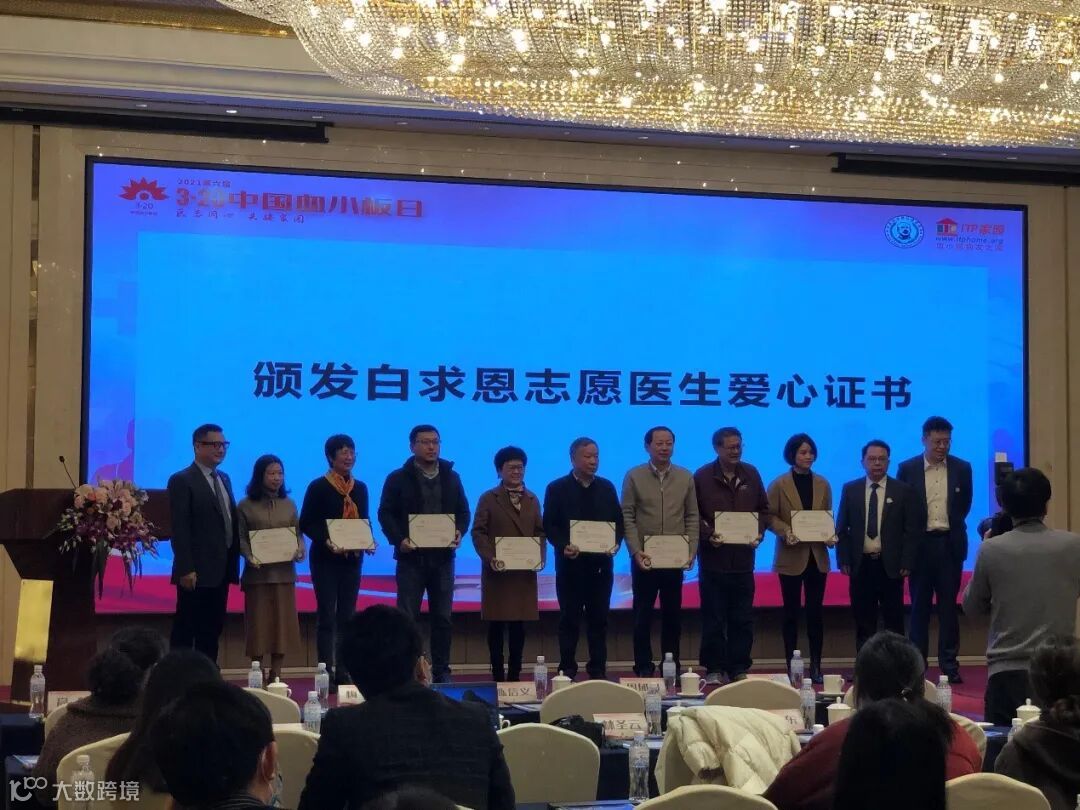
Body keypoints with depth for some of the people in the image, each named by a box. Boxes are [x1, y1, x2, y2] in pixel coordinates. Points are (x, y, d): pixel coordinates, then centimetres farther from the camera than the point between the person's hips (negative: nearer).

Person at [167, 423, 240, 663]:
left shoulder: (224, 479, 17)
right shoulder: (182, 481, -8)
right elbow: (180, 529, -14)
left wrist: (234, 563, 11)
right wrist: (185, 569, -20)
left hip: (221, 570, 8)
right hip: (196, 572, -8)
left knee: (212, 630, 10)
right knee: (185, 630, -2)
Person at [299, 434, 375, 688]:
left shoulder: (360, 488, 9)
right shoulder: (318, 487, -5)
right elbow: (306, 524, -7)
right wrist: (326, 541, -22)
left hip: (352, 558, 5)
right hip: (325, 559, -5)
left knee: (347, 615, 7)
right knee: (327, 616, -5)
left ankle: (343, 672, 11)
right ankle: (326, 673, -4)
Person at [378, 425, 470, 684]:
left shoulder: (451, 477, 11)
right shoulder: (398, 479, 1)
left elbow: (463, 511, 12)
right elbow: (386, 514, -3)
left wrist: (459, 532, -8)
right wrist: (399, 539, -18)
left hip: (443, 556, 3)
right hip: (411, 556, -3)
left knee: (443, 617, 6)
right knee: (407, 617, -1)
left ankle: (442, 670, 13)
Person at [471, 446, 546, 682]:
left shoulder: (533, 500, 13)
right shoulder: (489, 499, 3)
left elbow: (540, 532, 12)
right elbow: (478, 532, -4)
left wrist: (540, 557, -5)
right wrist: (490, 558, -18)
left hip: (525, 572, 3)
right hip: (498, 571, -3)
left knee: (519, 624, 3)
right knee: (496, 625, 1)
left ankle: (514, 675, 10)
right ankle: (498, 675, 7)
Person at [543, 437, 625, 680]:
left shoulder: (607, 487, 11)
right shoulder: (557, 488, 0)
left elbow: (618, 521, 11)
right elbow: (549, 526, -3)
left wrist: (615, 543, -7)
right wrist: (563, 546, -19)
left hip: (601, 564, 3)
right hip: (571, 563, -3)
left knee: (599, 619, 6)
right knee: (569, 620, 3)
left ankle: (598, 670, 12)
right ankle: (567, 671, 8)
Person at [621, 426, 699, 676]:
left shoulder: (685, 477, 6)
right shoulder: (634, 477, 0)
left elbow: (692, 517, 6)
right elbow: (627, 517, -3)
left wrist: (691, 551, -5)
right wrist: (636, 551, -12)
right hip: (644, 559, -2)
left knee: (673, 614, 7)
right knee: (642, 615, 3)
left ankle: (672, 666, 14)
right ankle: (644, 667, 9)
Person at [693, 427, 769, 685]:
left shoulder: (751, 474, 9)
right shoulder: (702, 477, -2)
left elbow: (763, 509, 14)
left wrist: (759, 533, -2)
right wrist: (708, 534, -17)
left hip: (743, 559, 3)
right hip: (713, 559, -3)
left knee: (743, 619, 6)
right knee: (713, 619, 1)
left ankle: (739, 668, 13)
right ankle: (714, 669, 8)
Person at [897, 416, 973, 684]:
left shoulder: (962, 468, 3)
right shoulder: (907, 469, 0)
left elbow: (965, 505, 11)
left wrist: (950, 525, 8)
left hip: (950, 544, 1)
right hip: (921, 544, -1)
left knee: (948, 606, 4)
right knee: (919, 607, 4)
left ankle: (949, 665, 7)